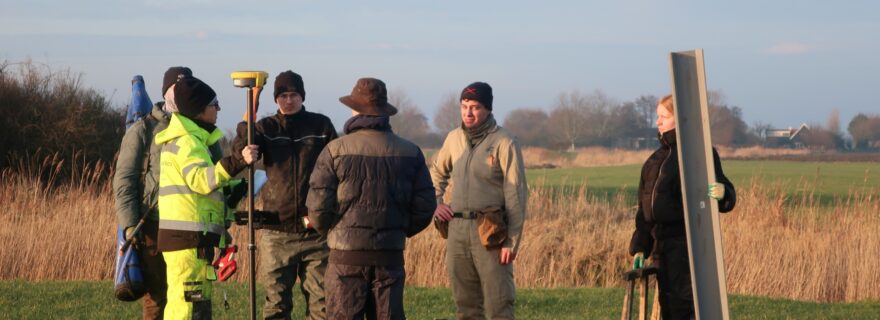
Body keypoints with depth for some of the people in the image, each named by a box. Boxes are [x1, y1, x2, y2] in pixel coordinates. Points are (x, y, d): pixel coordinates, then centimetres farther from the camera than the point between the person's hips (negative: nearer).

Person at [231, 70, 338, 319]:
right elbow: (241, 150, -12)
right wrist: (247, 119, -30)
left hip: (316, 231, -1)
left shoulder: (321, 126, 6)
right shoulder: (266, 128, 7)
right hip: (277, 231, 1)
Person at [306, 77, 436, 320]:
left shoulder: (336, 151, -6)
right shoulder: (410, 153, 4)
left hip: (347, 255, -3)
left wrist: (329, 231, 12)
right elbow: (424, 206, 5)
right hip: (391, 254, 3)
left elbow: (318, 205, -8)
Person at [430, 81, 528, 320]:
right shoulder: (454, 138, 10)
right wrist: (435, 204, 11)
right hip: (457, 229, 6)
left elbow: (516, 196, -10)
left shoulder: (504, 143, -7)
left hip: (490, 234, -6)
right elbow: (437, 173, 29)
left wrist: (512, 242, -14)